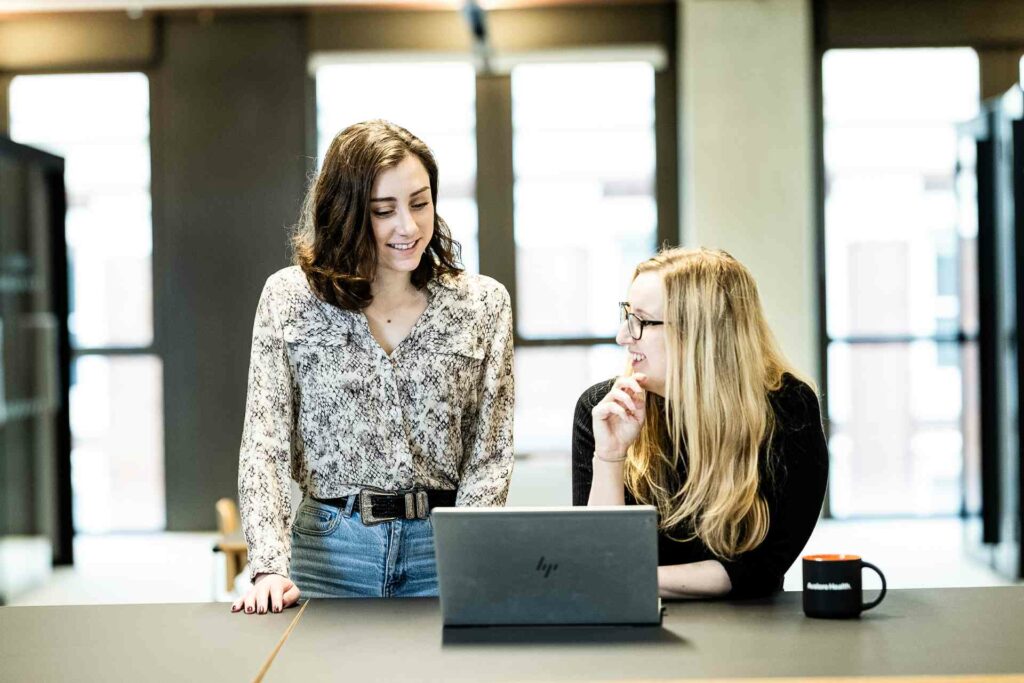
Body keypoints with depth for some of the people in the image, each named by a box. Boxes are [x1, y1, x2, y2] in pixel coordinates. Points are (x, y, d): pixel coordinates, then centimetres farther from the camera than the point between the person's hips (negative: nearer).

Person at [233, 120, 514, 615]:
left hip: (442, 553, 1)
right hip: (328, 549, 0)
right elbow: (264, 442, -4)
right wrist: (270, 566, -16)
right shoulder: (288, 297, 0)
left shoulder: (483, 304, 2)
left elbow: (489, 454, 1)